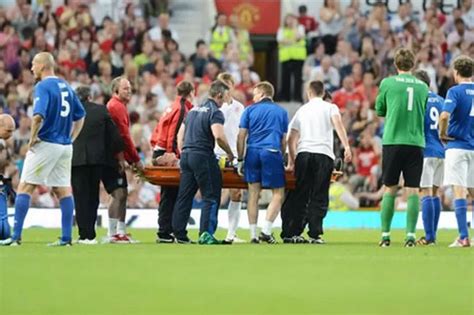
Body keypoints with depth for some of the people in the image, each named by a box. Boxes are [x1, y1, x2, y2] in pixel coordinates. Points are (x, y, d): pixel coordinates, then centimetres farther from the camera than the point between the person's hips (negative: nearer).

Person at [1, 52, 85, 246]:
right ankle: (66, 237, 5)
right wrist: (71, 138, 17)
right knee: (63, 190, 8)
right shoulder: (66, 87, 13)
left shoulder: (43, 87, -12)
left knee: (25, 187, -3)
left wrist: (33, 138, -13)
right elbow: (80, 116, 18)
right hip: (65, 146, 7)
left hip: (46, 144, -7)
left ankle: (16, 236, -6)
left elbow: (38, 116, -25)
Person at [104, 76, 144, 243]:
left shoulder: (114, 106, 20)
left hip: (113, 159, 11)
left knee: (121, 195, 13)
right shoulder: (117, 107, -11)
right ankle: (113, 234, -16)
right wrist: (136, 160, -9)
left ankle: (121, 232, 17)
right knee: (119, 194, -14)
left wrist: (131, 160, 16)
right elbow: (124, 136, -14)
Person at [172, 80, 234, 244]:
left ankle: (179, 234, 10)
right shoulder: (215, 112, -8)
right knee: (211, 197, -3)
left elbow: (180, 135, 20)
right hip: (203, 156, -8)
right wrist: (230, 154, -8)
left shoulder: (194, 110, 18)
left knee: (184, 197, 9)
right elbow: (219, 136, -21)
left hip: (186, 156, 8)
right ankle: (206, 234, -11)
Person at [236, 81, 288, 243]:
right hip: (272, 152, -1)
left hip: (253, 153, 1)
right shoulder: (281, 112, 14)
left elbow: (241, 137, 5)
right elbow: (284, 140, 15)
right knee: (278, 193, 4)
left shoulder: (250, 110, 11)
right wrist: (281, 157, 25)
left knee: (253, 193, 5)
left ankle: (253, 235, 5)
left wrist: (240, 160, 9)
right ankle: (266, 231, -9)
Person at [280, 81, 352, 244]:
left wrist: (292, 161, 29)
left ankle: (291, 233, 4)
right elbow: (338, 124, -9)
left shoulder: (302, 110, 20)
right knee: (319, 197, -1)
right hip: (324, 154, -3)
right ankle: (315, 234, -7)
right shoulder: (330, 107, 11)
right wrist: (346, 147, -16)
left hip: (303, 153, 3)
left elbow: (291, 139, 20)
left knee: (300, 195, 6)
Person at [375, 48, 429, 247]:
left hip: (392, 141, -1)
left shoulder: (388, 83, 0)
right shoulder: (423, 87, 7)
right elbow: (424, 113, 15)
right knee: (412, 190, 2)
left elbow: (379, 111, 11)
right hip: (416, 142, 1)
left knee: (390, 189, 6)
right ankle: (410, 234, -5)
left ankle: (385, 234, 5)